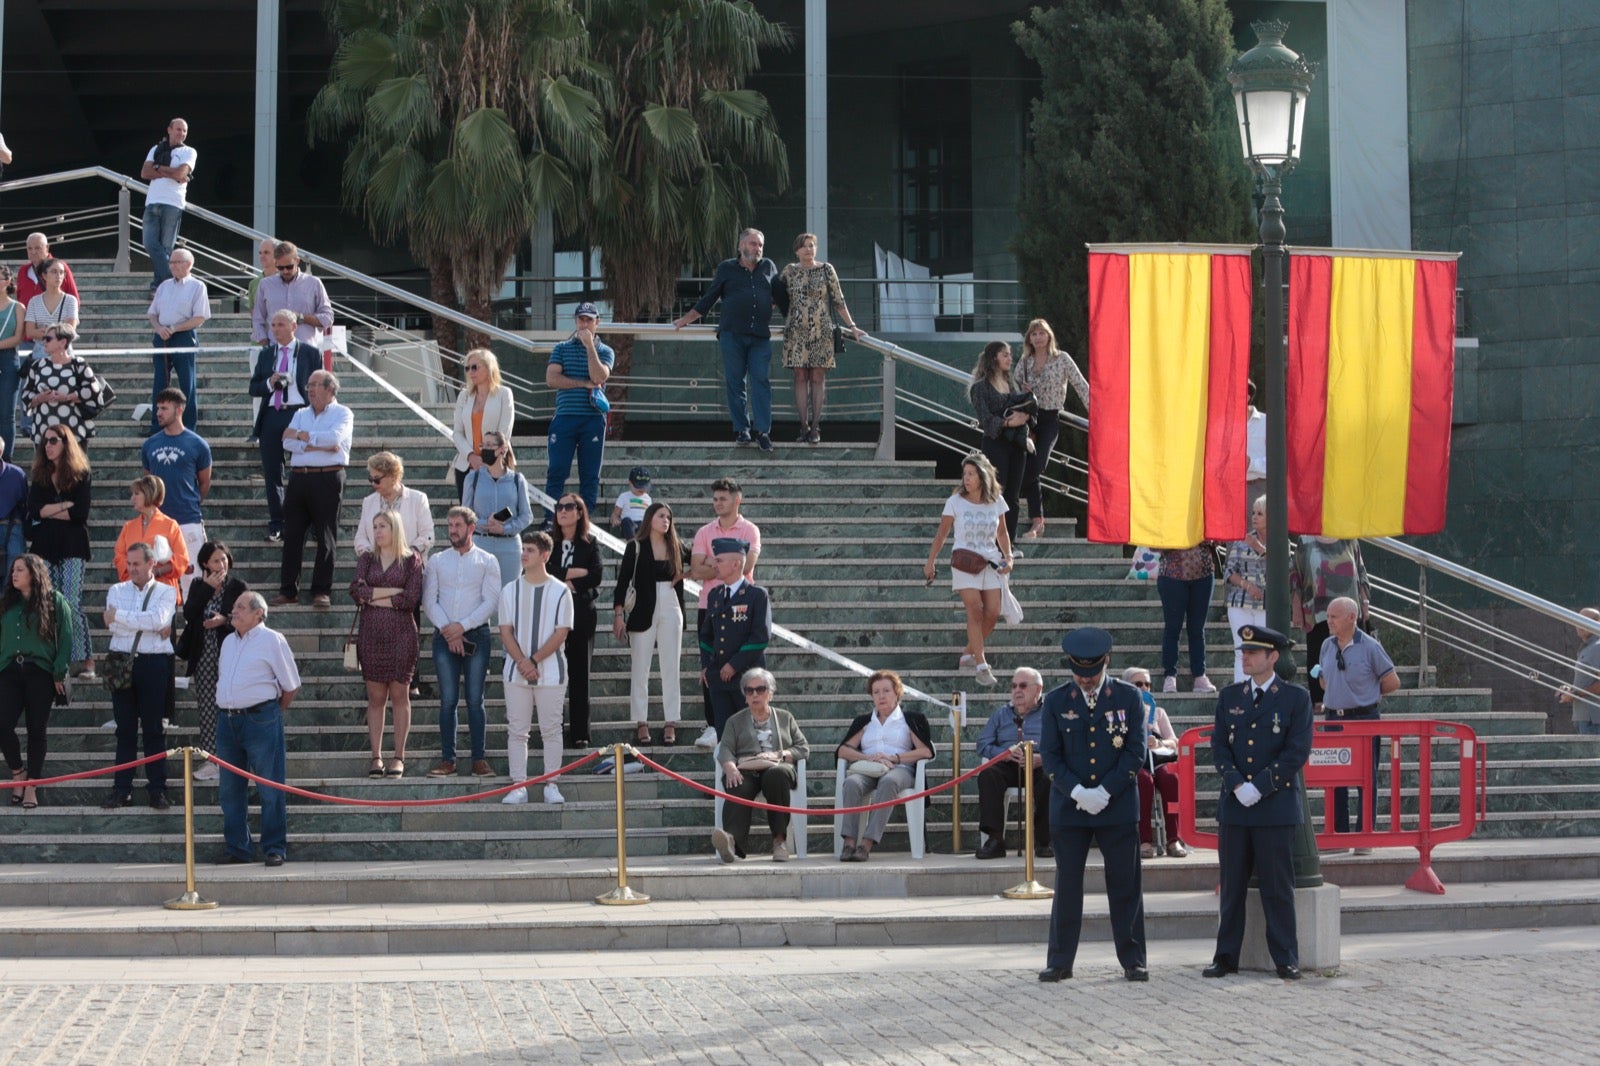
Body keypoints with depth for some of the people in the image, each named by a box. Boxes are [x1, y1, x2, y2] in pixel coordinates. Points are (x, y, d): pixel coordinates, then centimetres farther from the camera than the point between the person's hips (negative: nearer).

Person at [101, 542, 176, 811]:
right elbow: (114, 626, -5)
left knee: (154, 728, 0)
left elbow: (157, 619, -14)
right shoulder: (116, 591, 11)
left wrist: (120, 615, -8)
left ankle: (158, 789, 5)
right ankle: (122, 789, 8)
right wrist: (152, 626, -10)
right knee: (125, 728, 5)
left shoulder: (166, 592, 5)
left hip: (153, 664, -2)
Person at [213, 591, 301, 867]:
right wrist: (227, 710, 14)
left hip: (259, 720, -7)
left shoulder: (272, 640, -4)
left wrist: (271, 712, 5)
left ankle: (275, 849, 3)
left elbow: (291, 686, -2)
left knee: (271, 790, -3)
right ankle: (237, 849, 17)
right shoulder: (228, 642, 16)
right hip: (227, 722, 7)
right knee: (230, 790, 9)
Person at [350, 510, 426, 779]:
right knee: (375, 696, 2)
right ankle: (376, 757, 4)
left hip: (401, 633, -3)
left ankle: (399, 757, 4)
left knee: (399, 694, -1)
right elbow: (356, 590, -3)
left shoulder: (411, 559, 3)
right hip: (371, 633, 3)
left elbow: (412, 599, -8)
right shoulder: (367, 559, 12)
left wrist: (373, 596, -4)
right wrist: (391, 592, -9)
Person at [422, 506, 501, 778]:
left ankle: (479, 759, 2)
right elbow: (429, 601, 4)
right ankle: (447, 760, 2)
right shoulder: (436, 560, 10)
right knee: (448, 701, 1)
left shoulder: (487, 562, 5)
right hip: (444, 636, 2)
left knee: (475, 700, -1)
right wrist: (447, 629, -9)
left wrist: (462, 626, -13)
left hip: (475, 634, -1)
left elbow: (491, 601, -4)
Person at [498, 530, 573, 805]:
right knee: (517, 730, 2)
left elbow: (561, 632, -5)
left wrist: (535, 660, -14)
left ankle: (551, 785, 7)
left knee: (551, 729, 2)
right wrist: (522, 662, -12)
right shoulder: (510, 590, 6)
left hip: (550, 671, -2)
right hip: (516, 672, 2)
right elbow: (506, 630, 2)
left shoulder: (560, 591, -1)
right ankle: (519, 786, 6)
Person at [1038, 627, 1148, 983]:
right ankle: (1060, 961, 10)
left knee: (1126, 886, 2)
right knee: (1067, 885, 4)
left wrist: (1105, 791, -12)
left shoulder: (1128, 697, 2)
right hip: (1069, 807, 1)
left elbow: (1136, 751, -2)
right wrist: (1077, 792, -13)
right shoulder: (1056, 701, 4)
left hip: (1118, 805, -1)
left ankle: (1132, 960, 10)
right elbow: (1050, 756, 2)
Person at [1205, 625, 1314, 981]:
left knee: (1278, 887, -1)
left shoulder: (1296, 698, 0)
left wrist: (1259, 786, -13)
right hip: (1234, 805, 4)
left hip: (1276, 806, -3)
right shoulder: (1229, 697, 11)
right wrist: (1236, 785, -9)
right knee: (1232, 885, 6)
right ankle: (1226, 957, 12)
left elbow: (1297, 752, -6)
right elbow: (1219, 746, 7)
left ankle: (1286, 960, 6)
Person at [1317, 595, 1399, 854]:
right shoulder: (1327, 646, 9)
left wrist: (1368, 694, 6)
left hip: (1364, 718, -5)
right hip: (1334, 717, 5)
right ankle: (1338, 834, 13)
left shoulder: (1369, 647, -8)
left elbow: (1392, 682, -1)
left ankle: (1365, 836, 2)